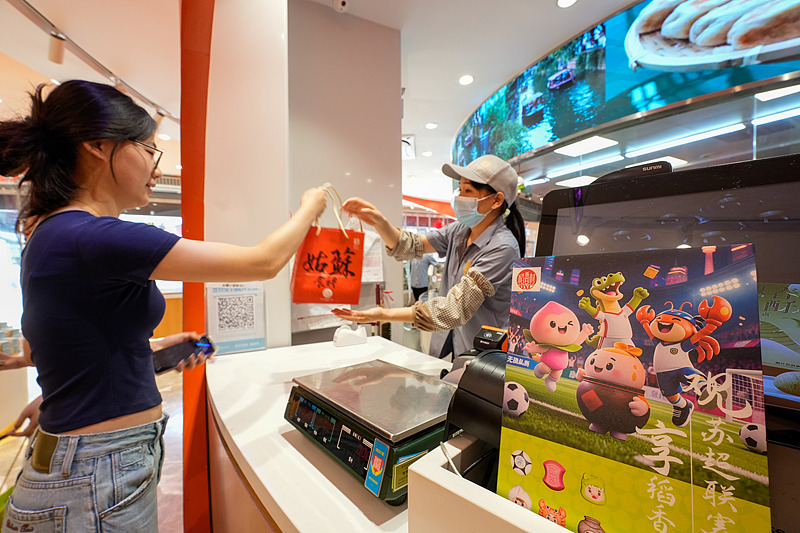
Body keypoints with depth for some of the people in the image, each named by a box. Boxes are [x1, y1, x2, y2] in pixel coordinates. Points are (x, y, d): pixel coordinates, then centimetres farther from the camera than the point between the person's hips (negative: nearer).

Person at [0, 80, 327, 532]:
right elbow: (264, 262, -24)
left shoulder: (53, 234, 5)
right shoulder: (93, 239, -25)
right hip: (97, 483, -9)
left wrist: (155, 349, 11)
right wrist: (310, 207, -8)